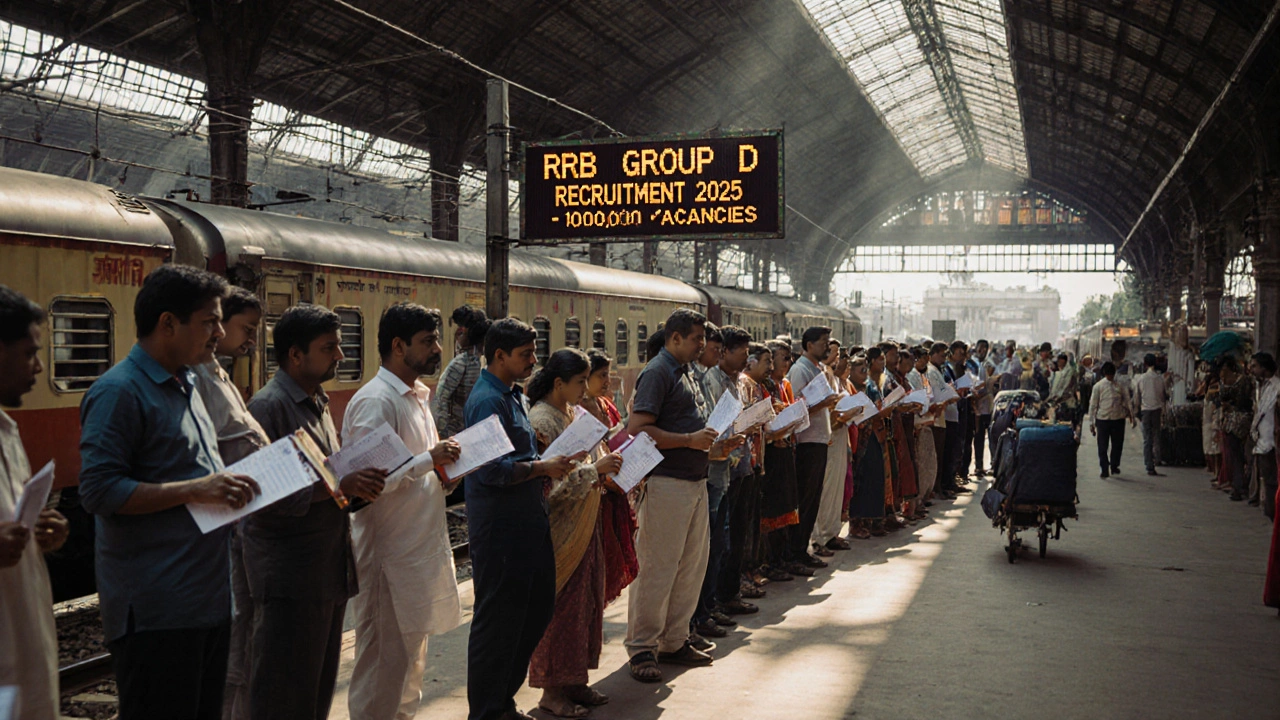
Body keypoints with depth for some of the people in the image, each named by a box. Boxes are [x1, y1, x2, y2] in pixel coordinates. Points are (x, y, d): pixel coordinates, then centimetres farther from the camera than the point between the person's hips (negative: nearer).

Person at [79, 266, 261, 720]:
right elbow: (99, 491, -20)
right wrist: (194, 490, -23)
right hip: (156, 610, -9)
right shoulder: (119, 391, -12)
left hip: (208, 596, 9)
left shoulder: (186, 386, 17)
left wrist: (230, 486, 9)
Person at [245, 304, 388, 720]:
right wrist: (338, 485, -24)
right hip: (288, 573, -9)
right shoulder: (268, 405, -14)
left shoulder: (318, 402, 16)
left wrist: (357, 486, 3)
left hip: (329, 570, 9)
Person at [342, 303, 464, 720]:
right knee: (385, 664, -1)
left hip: (421, 549, 10)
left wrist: (445, 470, 3)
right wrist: (429, 460, -21)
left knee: (411, 659, 20)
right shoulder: (375, 401, -16)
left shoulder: (417, 397, 14)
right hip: (390, 556, -10)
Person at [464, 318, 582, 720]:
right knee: (498, 621, 1)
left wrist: (553, 466, 8)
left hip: (528, 521, 10)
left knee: (538, 610, 16)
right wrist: (542, 468, -18)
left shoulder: (512, 396, 16)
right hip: (500, 527, -10)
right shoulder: (487, 400, -16)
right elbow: (491, 470, -23)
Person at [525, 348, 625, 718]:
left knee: (587, 601, 13)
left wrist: (608, 471, 4)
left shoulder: (574, 415, 11)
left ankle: (575, 680, 24)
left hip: (585, 524, 9)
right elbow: (548, 484, -22)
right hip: (560, 530, -9)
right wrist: (595, 469, -23)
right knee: (560, 607, -1)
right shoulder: (541, 420, -16)